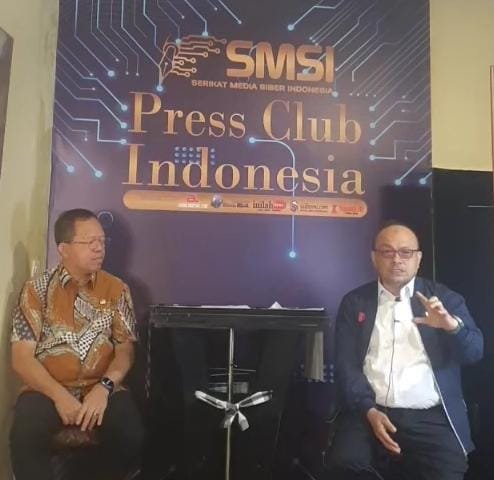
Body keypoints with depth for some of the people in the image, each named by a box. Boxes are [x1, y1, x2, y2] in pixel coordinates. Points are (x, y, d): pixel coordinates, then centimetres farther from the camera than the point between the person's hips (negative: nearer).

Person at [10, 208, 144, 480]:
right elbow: (21, 358, -3)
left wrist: (104, 387, -17)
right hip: (48, 389, 0)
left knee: (131, 437, -26)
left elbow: (126, 348, 1)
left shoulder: (116, 289, 5)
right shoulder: (37, 289, 1)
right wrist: (59, 395, -17)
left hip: (101, 389, 1)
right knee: (25, 437, -31)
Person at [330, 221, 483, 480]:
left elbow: (475, 351, 2)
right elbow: (346, 364, 3)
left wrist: (453, 326, -20)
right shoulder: (354, 302, 9)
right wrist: (369, 410, -12)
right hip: (371, 412, 0)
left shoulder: (445, 298, 9)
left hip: (433, 418, 0)